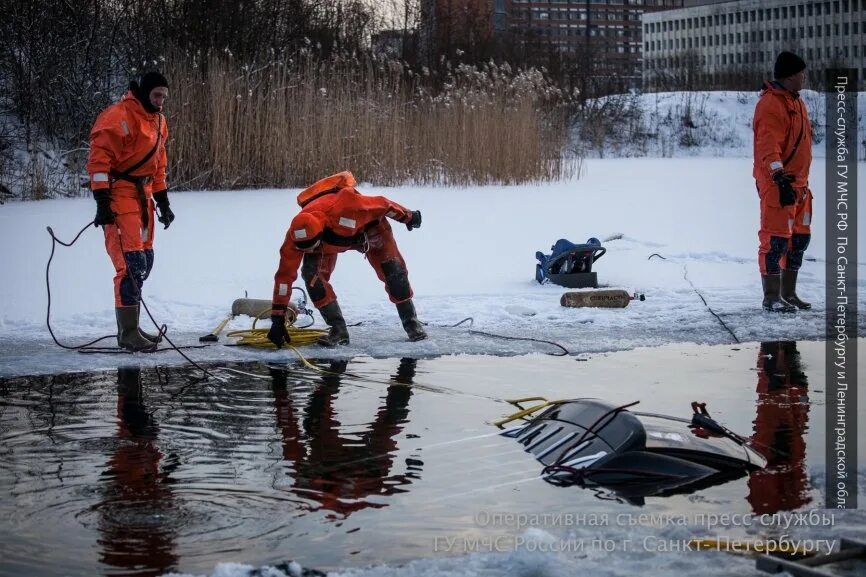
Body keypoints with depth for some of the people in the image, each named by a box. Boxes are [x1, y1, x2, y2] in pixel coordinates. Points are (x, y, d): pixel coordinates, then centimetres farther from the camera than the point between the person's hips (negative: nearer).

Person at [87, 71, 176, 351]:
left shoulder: (158, 121, 15)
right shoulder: (119, 116, -15)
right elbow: (99, 157, -19)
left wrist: (163, 201, 20)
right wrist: (102, 200, -24)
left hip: (142, 195, 10)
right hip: (119, 194, -9)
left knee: (144, 262, 12)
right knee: (131, 263, -14)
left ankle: (130, 326, 21)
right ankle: (128, 333, -11)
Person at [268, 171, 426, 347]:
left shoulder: (345, 206, -47)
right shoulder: (296, 236, -34)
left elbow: (382, 205, -29)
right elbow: (285, 275, -26)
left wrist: (408, 216, -10)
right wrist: (277, 320, -25)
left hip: (367, 225, -2)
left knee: (393, 269, -10)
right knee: (311, 273, -20)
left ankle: (410, 321, 11)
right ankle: (338, 330, -10)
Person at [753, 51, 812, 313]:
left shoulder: (796, 102, 18)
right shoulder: (770, 104, -15)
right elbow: (769, 145, -24)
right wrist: (779, 176, -34)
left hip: (798, 183, 10)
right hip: (777, 183, -10)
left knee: (799, 237, 14)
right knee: (776, 239, -8)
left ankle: (788, 293, 25)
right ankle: (772, 298, -4)